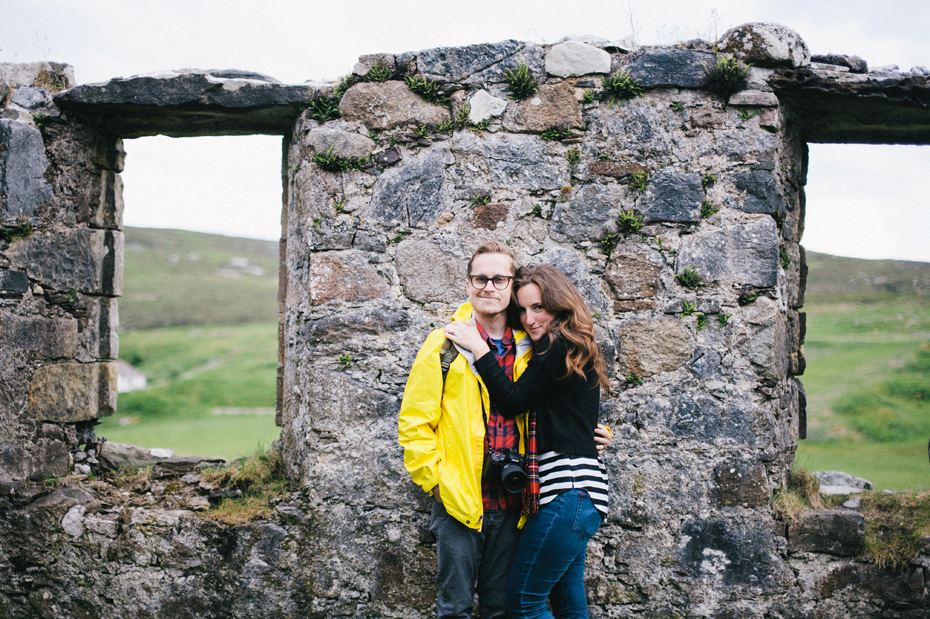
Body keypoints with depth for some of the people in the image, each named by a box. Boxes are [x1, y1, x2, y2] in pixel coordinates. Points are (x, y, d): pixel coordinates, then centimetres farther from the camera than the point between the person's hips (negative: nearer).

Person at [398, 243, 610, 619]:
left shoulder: (528, 351, 8)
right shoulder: (445, 344, -2)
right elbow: (414, 422, -3)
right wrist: (436, 480, -8)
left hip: (510, 504, 3)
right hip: (458, 502, -3)